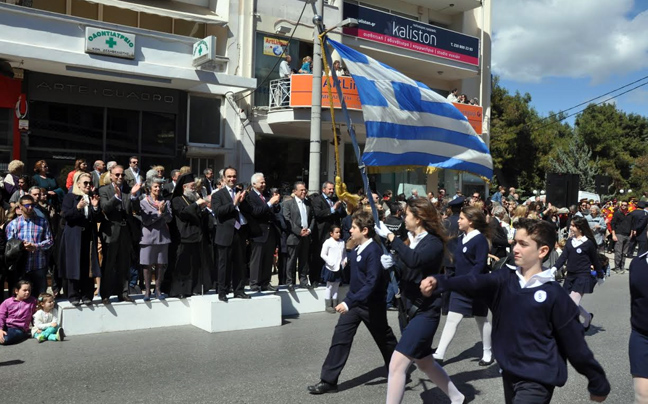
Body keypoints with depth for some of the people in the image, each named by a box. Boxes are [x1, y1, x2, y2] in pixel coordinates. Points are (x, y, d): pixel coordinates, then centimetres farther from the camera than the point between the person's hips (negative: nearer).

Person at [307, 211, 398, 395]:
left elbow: (372, 283, -29)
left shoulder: (373, 251, -24)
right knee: (339, 339, 0)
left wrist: (349, 302, -32)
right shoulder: (357, 249, 2)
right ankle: (328, 381, 5)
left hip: (371, 304, -7)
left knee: (384, 339, 14)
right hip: (353, 301, 7)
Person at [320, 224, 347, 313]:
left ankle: (335, 305, 22)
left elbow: (344, 253, 14)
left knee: (336, 286, 13)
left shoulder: (342, 242, 5)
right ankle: (328, 306, 12)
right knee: (329, 287, 5)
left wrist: (345, 260, -5)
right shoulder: (328, 242, -10)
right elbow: (323, 254, -11)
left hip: (339, 268, 5)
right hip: (330, 268, -5)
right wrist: (331, 262, -17)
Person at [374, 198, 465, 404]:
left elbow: (414, 260, -38)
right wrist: (390, 264, -7)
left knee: (397, 364, -14)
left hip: (426, 312, -9)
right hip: (412, 310, 9)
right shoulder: (410, 240, 7)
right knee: (425, 363, 22)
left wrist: (390, 236, -34)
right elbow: (402, 274, 14)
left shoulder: (434, 243, -16)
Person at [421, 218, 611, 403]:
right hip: (509, 373, 5)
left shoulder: (554, 293, -12)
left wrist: (598, 383, 1)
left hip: (537, 379, -5)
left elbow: (574, 342, -6)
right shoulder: (504, 279, -1)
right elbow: (475, 282, -20)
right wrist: (439, 283, -37)